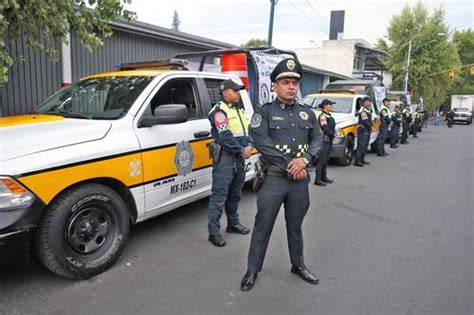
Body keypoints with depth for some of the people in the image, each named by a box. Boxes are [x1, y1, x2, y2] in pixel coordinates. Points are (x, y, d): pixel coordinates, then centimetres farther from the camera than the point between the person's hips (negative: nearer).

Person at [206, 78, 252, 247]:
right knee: (219, 195, -8)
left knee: (235, 194, 17)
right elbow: (225, 136, -18)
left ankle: (233, 223, 31)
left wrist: (249, 146, -5)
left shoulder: (241, 111, 19)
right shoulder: (219, 111, -8)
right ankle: (214, 232, -3)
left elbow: (247, 132, 15)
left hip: (240, 157, 8)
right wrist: (242, 150, -15)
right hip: (225, 157, -8)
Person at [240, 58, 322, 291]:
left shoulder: (307, 113, 10)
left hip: (300, 180, 4)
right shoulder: (264, 112, -4)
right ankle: (252, 270, 20)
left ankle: (298, 265, 37)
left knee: (295, 226, 19)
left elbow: (317, 140, 5)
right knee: (263, 227, 5)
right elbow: (261, 142, -14)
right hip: (273, 179, -4)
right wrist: (290, 165, -16)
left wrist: (304, 160, -15)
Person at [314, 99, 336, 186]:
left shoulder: (329, 116, 16)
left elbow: (332, 127, 20)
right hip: (324, 140, -9)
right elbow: (326, 129, -19)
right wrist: (333, 134, -6)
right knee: (321, 160, -9)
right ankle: (317, 180, -7)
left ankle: (324, 177, 23)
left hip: (329, 140, 9)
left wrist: (333, 133, 2)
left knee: (326, 160, 14)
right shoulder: (322, 116, -13)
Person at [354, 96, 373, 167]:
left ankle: (362, 160, 21)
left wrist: (370, 127, 4)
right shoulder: (362, 111, -14)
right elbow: (366, 122, -20)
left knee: (365, 146, 14)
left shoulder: (368, 110, 18)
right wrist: (370, 127, -9)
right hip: (363, 130, -10)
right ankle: (357, 161, -12)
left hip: (367, 130, 10)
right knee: (361, 145, -12)